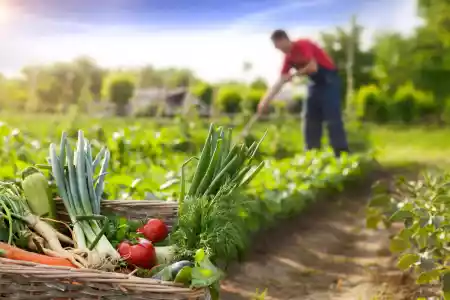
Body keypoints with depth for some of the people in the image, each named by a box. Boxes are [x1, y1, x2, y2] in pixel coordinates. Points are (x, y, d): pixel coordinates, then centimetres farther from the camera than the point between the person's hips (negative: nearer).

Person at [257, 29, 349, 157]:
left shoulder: (303, 45, -18)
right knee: (310, 118, 4)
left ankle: (342, 155, -12)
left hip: (328, 80, -8)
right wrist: (265, 101, 2)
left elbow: (313, 67, -28)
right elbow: (280, 81, 7)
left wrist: (293, 75, -17)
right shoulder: (288, 57, 6)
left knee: (332, 118, -14)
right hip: (316, 83, 9)